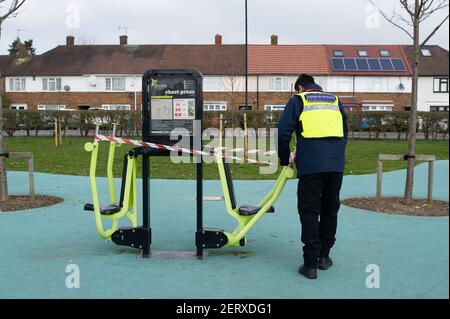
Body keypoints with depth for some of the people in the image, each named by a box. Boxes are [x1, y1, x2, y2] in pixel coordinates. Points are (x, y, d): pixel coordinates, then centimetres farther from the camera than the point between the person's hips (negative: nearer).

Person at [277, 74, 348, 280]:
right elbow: (345, 133, 26)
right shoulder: (335, 101, 24)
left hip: (310, 165, -4)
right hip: (336, 165, 4)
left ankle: (310, 264, 2)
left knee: (309, 212, 2)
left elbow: (283, 132, 3)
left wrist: (284, 159, 15)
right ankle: (324, 256, 26)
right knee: (330, 210, 16)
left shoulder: (297, 101, 11)